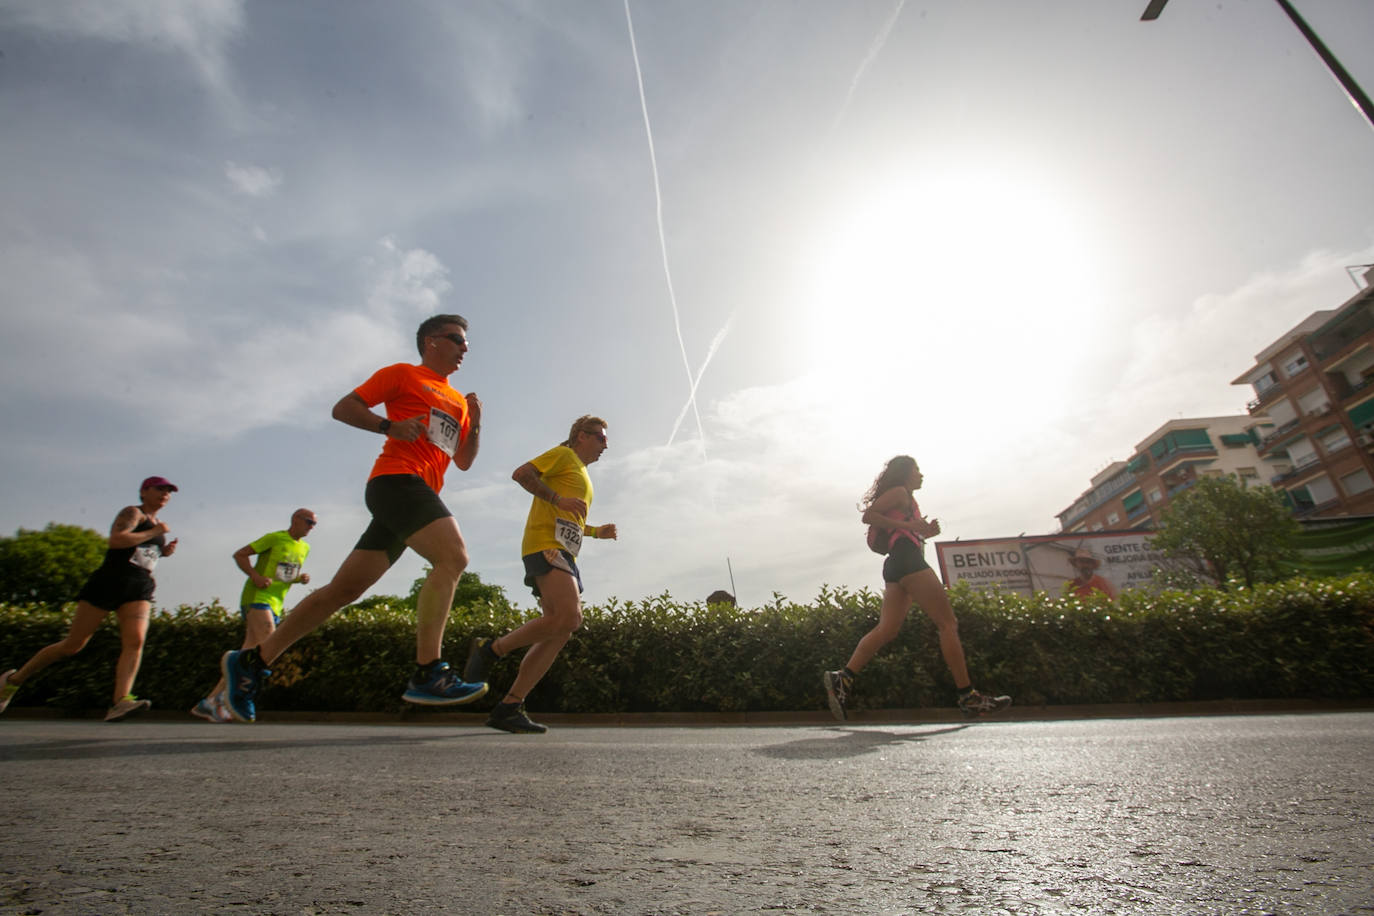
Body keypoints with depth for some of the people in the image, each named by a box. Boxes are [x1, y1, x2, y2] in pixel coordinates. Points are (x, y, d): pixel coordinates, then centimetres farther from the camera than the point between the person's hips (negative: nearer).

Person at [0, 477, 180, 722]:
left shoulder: (155, 523, 20)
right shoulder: (133, 513, -3)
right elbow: (116, 540, -22)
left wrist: (164, 551, 13)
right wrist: (155, 532, -13)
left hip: (138, 590, 5)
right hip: (108, 582, -5)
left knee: (135, 641, -16)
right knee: (73, 644, 3)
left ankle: (120, 702, -26)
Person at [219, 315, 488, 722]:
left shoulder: (459, 401, 27)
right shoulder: (403, 374, 10)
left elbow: (464, 461, 24)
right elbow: (343, 407, 6)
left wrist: (475, 426, 8)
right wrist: (390, 425, -10)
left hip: (419, 494, 8)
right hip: (397, 478, -7)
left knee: (344, 589, 6)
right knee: (452, 555, -26)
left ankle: (252, 660, 18)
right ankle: (428, 672, -27)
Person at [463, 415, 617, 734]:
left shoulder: (582, 474, 33)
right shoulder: (562, 454, 7)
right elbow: (521, 473, -7)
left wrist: (597, 531, 25)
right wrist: (558, 498, -15)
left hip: (564, 554, 10)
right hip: (545, 543, -9)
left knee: (559, 632, -2)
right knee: (569, 616, -25)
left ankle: (509, 707, 0)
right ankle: (491, 649, -9)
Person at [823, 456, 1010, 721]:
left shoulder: (905, 499, 31)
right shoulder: (899, 492, 3)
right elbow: (868, 515, -10)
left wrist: (924, 532, 14)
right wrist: (907, 525, -13)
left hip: (896, 565, 10)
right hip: (907, 559, -10)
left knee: (886, 630, -3)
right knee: (948, 623, -7)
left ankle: (843, 678, -14)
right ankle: (968, 697, -6)